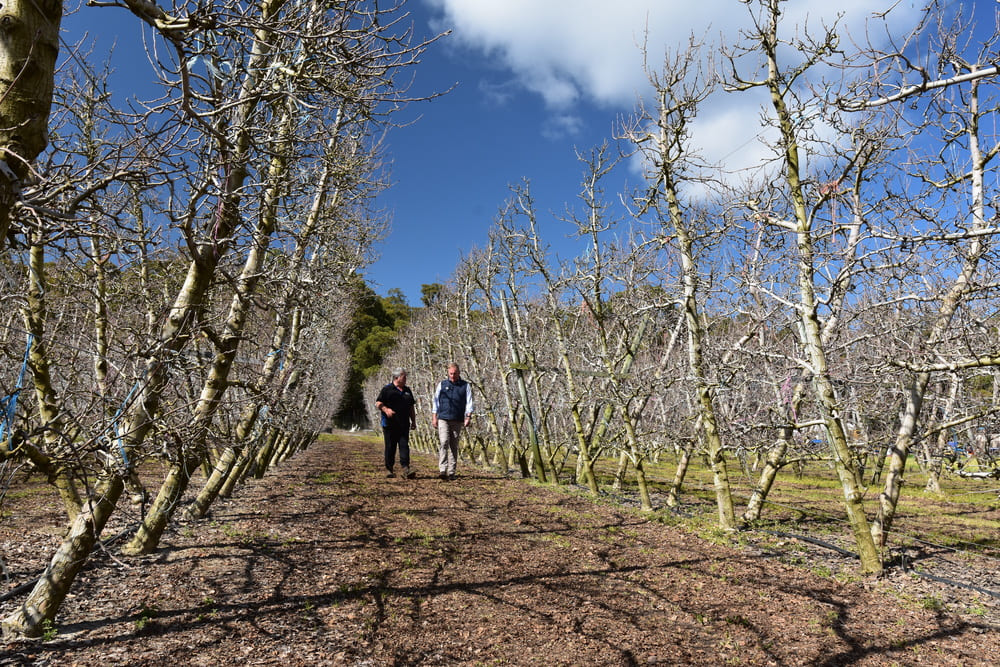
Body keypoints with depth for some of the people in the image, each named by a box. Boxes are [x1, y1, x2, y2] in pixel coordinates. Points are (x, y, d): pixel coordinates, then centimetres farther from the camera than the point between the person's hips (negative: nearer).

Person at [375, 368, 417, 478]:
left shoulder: (407, 390, 17)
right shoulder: (387, 389, -1)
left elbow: (411, 407, 23)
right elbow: (378, 403, -5)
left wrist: (413, 421, 19)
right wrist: (386, 409, -23)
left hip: (404, 425, 4)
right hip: (390, 425, -4)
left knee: (404, 446, -5)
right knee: (390, 447, 3)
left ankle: (406, 469, -10)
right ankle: (389, 469, 14)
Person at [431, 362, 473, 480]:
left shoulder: (465, 386, 9)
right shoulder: (442, 384, 10)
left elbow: (469, 402, 4)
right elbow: (436, 401, 12)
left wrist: (468, 416, -9)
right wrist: (434, 417, 5)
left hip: (457, 421, 1)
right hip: (443, 419, -1)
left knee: (454, 446, 3)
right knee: (444, 443, -14)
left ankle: (451, 472, 9)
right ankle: (443, 470, -16)